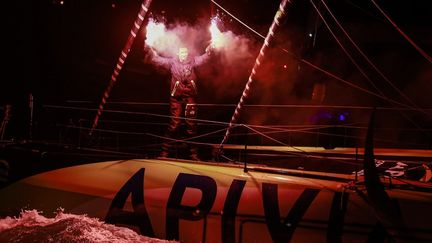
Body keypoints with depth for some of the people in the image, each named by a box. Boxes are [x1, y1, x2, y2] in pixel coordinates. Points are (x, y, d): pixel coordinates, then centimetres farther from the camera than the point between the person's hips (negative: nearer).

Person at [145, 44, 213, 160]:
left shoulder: (192, 61, 9)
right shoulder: (172, 62, 7)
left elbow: (204, 57, -4)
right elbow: (158, 59, -1)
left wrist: (210, 48, -21)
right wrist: (149, 48, -15)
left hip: (190, 97, 2)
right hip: (176, 97, -1)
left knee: (191, 125, 6)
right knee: (174, 123, -4)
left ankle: (193, 153, 15)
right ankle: (164, 151, 5)